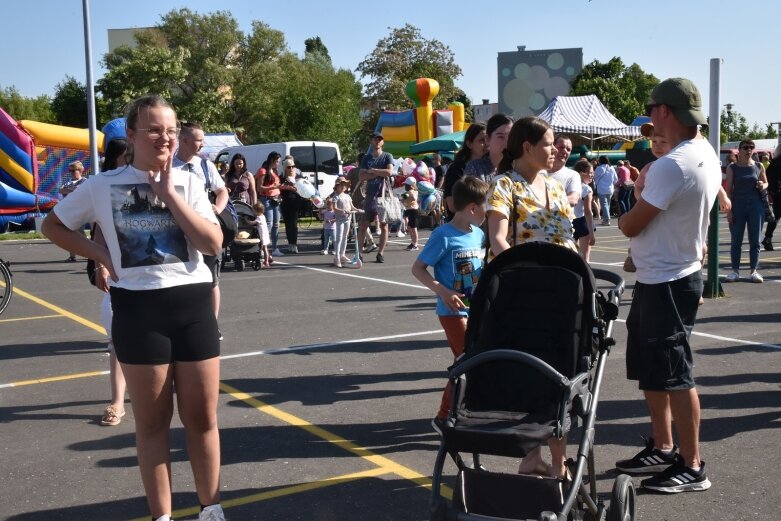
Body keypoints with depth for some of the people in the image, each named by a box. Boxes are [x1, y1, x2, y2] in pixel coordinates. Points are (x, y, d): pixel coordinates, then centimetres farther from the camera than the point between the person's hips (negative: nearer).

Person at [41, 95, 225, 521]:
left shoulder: (187, 183, 3)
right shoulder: (103, 185, 0)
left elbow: (213, 243, -8)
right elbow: (53, 225, 11)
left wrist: (169, 194, -12)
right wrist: (100, 255, -2)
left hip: (193, 305, 2)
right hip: (139, 311, -1)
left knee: (202, 417, 9)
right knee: (152, 422, 8)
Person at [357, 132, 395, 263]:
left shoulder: (387, 156, 4)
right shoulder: (366, 158, 11)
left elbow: (389, 172, -13)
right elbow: (361, 176, -1)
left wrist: (372, 171, -7)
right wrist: (379, 173, -9)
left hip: (384, 194, -2)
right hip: (370, 195, 2)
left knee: (384, 225, 1)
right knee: (363, 225, 0)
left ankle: (381, 253, 7)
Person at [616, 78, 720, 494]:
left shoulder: (671, 165, -23)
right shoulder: (706, 155, 8)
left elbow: (631, 226, -18)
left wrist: (622, 216, 4)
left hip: (666, 283, -10)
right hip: (669, 274, 10)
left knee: (674, 375, -2)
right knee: (650, 370, 18)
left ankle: (691, 467, 8)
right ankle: (662, 448, 29)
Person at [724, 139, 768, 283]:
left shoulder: (759, 166, 5)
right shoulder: (732, 168, -1)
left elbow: (766, 183, 17)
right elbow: (728, 190, -2)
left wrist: (763, 186, -8)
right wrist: (729, 210, -8)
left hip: (756, 205, 2)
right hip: (738, 206, -2)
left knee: (755, 241, 4)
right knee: (736, 240, 2)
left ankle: (753, 271, 10)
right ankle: (735, 271, 9)